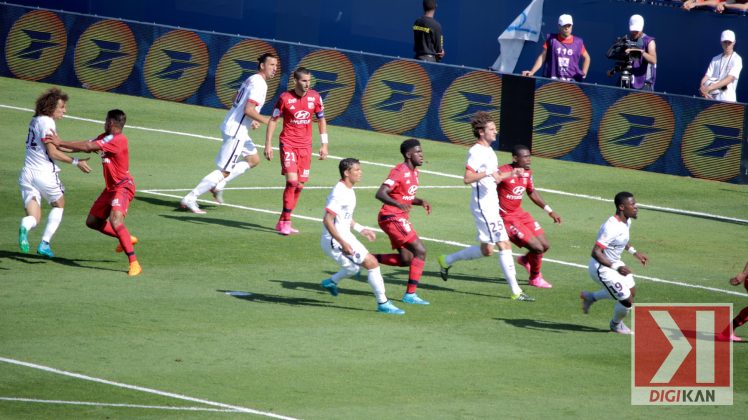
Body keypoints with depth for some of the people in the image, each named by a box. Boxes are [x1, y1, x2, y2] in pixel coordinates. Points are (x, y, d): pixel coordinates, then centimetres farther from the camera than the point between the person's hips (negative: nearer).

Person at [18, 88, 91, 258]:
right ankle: (45, 243, 12)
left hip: (27, 173, 6)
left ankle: (25, 226, -31)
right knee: (59, 205, 20)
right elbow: (53, 153, -16)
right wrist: (76, 162, -9)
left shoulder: (35, 120, 13)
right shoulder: (47, 123, -13)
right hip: (45, 173, -6)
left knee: (33, 217, 5)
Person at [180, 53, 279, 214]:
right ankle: (190, 198, -8)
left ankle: (218, 185, 15)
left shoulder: (251, 80, 14)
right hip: (236, 132, -10)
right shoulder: (259, 84, -16)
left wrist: (251, 121, 21)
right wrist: (267, 121, -15)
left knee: (253, 159, 20)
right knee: (224, 171, -7)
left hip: (231, 126, 10)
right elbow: (249, 110, -25)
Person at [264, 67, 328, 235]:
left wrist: (324, 144, 8)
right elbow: (273, 120, -1)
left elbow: (321, 120, 12)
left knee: (299, 185, 3)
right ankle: (285, 221, -10)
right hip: (288, 143, -4)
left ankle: (284, 221, 15)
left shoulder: (315, 97, 0)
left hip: (305, 145, 4)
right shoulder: (285, 98, -9)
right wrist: (268, 144, -4)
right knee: (292, 181, -18)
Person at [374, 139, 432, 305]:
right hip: (392, 217, -10)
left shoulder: (414, 172, 12)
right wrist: (398, 204, -42)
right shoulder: (399, 172, -17)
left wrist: (421, 202, 4)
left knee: (406, 260, 11)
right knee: (420, 251, -13)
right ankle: (410, 294, -10)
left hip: (401, 218, 10)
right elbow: (380, 193, -27)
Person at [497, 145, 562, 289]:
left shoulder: (527, 172, 3)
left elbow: (532, 193, 19)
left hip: (519, 213, 8)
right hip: (507, 218, -8)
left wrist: (550, 211, 20)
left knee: (545, 246, 7)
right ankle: (535, 278, 15)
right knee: (537, 248, -12)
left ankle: (525, 260, 39)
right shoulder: (503, 172, -22)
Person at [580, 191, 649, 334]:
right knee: (627, 300, -8)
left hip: (614, 263, 10)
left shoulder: (627, 221, -1)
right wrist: (617, 267, -40)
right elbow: (596, 252, -34)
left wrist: (634, 252, 16)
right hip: (602, 268, -10)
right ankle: (616, 325, 26)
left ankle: (590, 297, 36)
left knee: (631, 290, 22)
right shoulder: (611, 227, -31)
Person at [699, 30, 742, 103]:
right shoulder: (715, 59, 14)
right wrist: (703, 87, -18)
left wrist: (709, 88, -25)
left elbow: (729, 79, -15)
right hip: (713, 99, 4)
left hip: (728, 99, -4)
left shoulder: (736, 59, -3)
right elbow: (707, 76, 6)